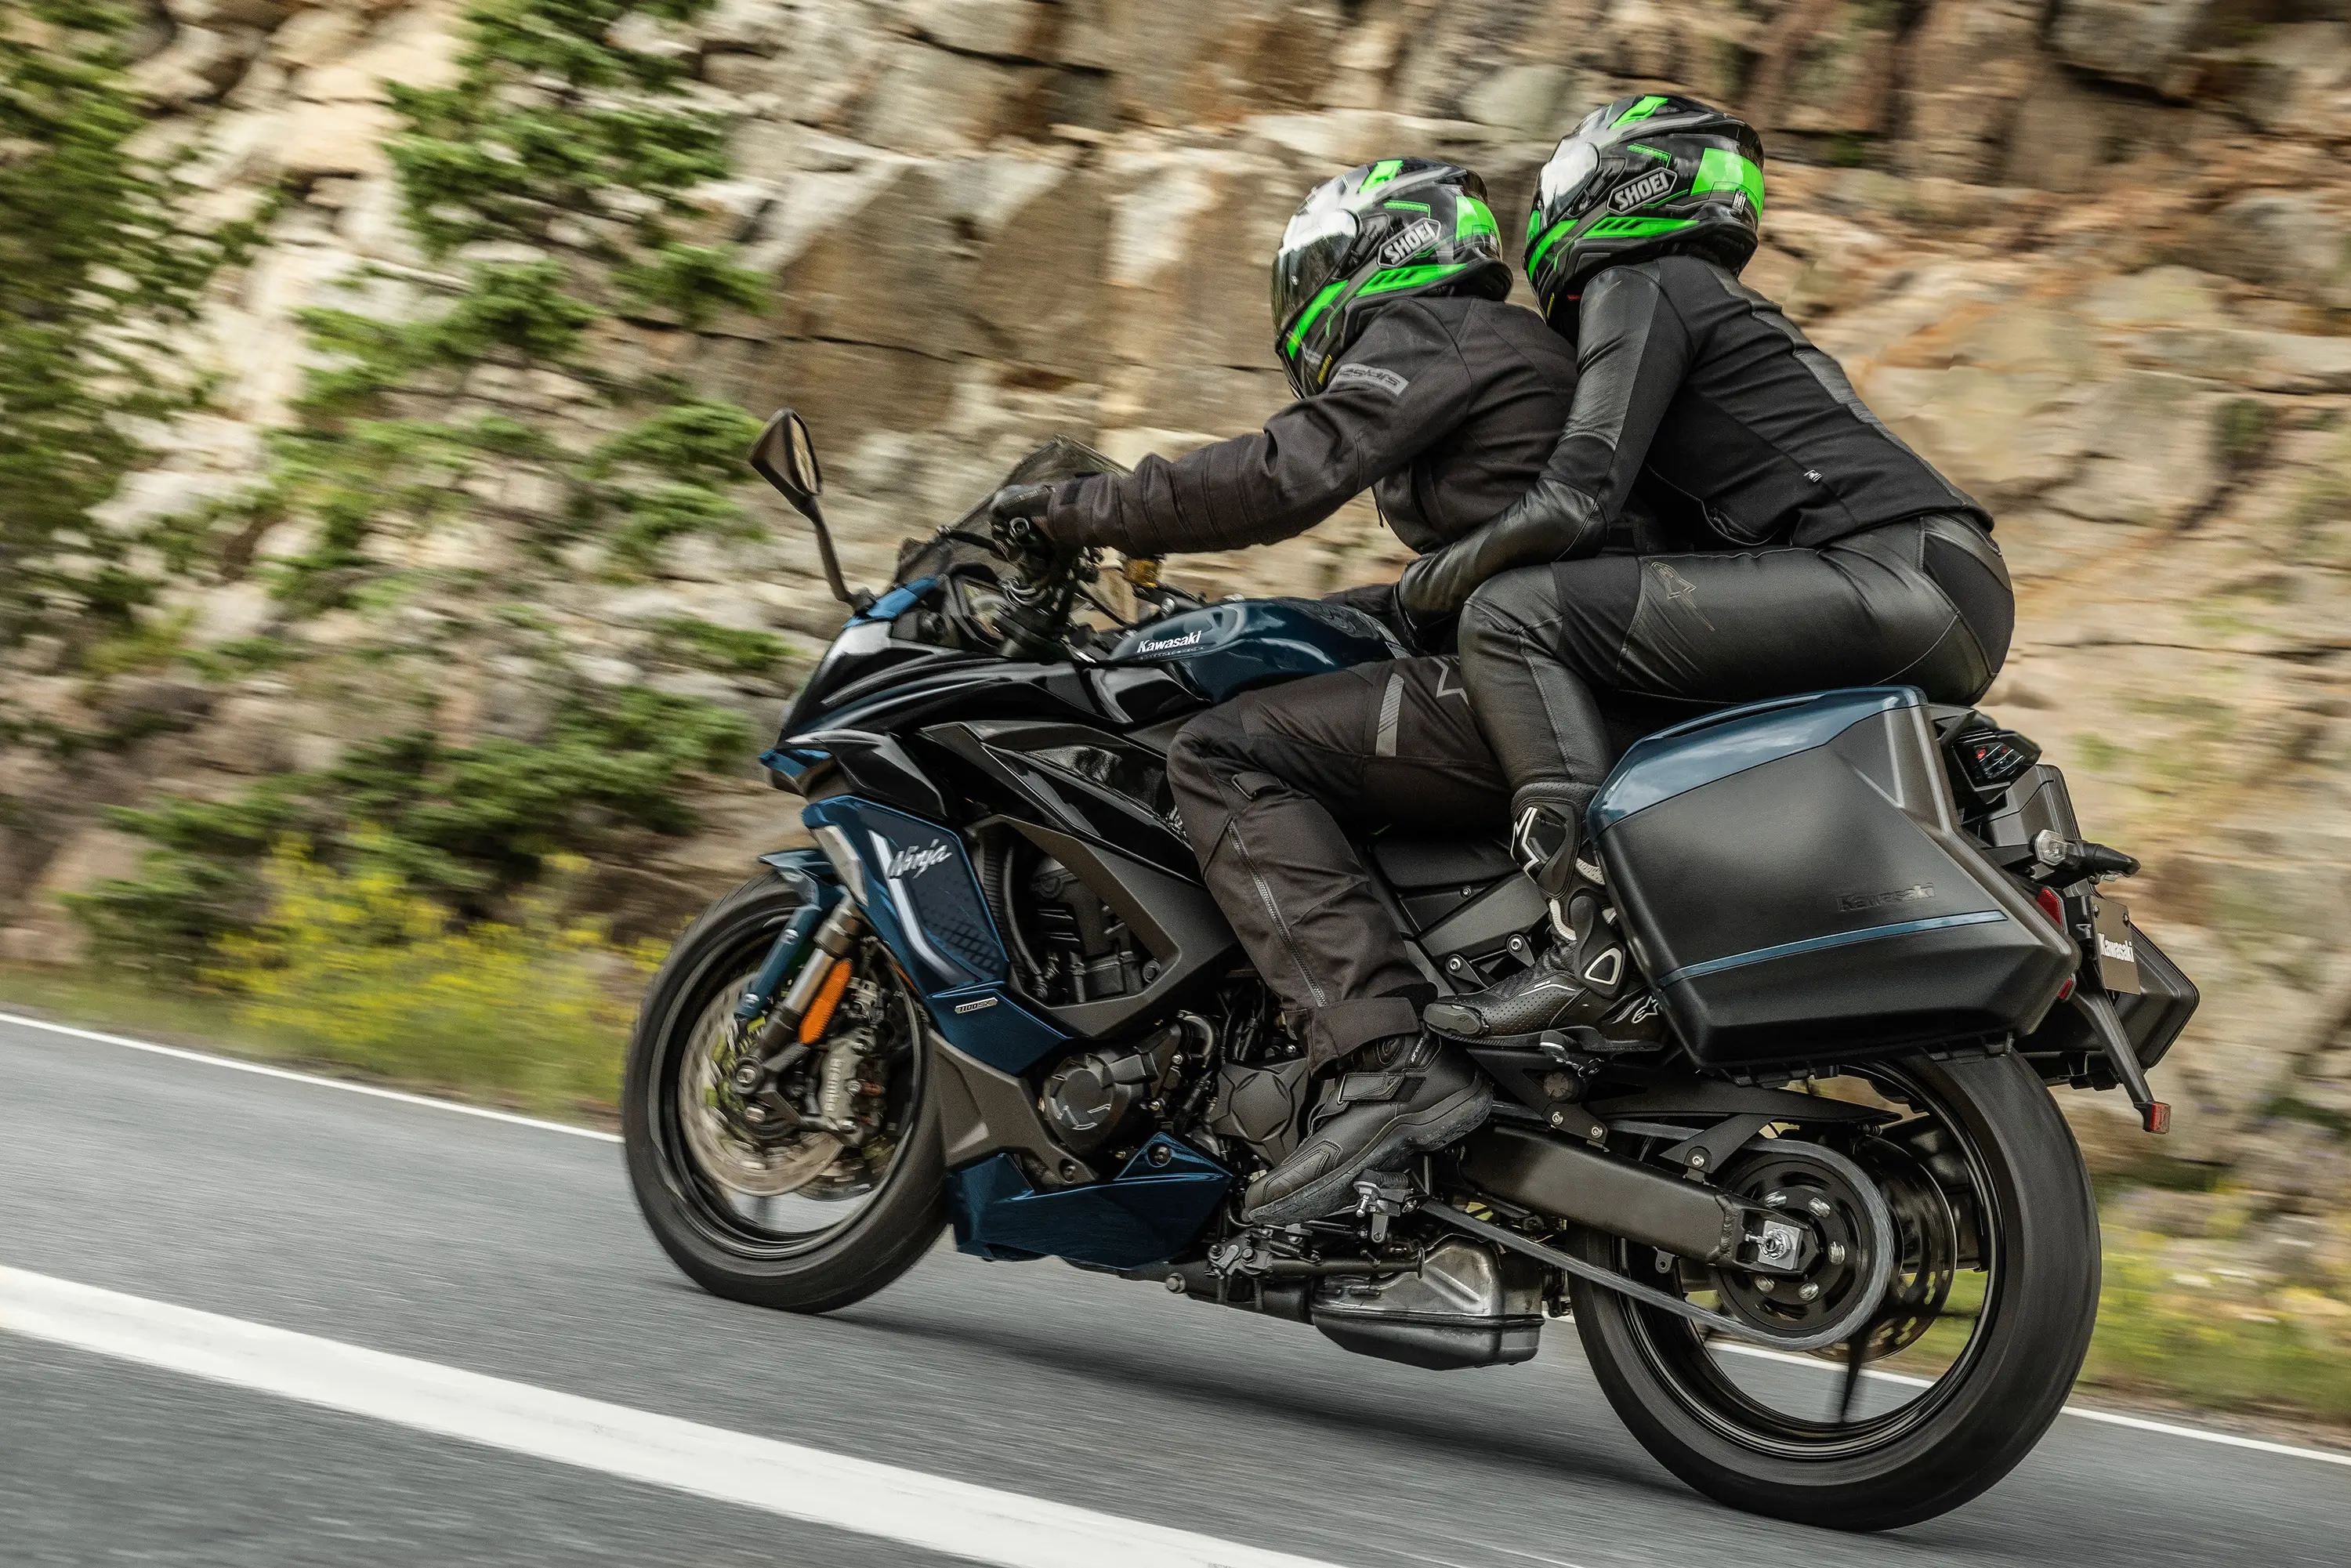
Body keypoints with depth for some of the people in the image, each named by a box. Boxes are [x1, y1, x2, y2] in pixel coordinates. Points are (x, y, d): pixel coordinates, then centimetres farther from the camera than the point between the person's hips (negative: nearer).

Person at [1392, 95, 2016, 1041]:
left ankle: (1591, 938, -26)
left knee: (1511, 615, -14)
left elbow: (1574, 503, -9)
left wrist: (1422, 587, 6)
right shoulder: (1725, 308, 32)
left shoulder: (1639, 286, 4)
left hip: (1892, 574, -10)